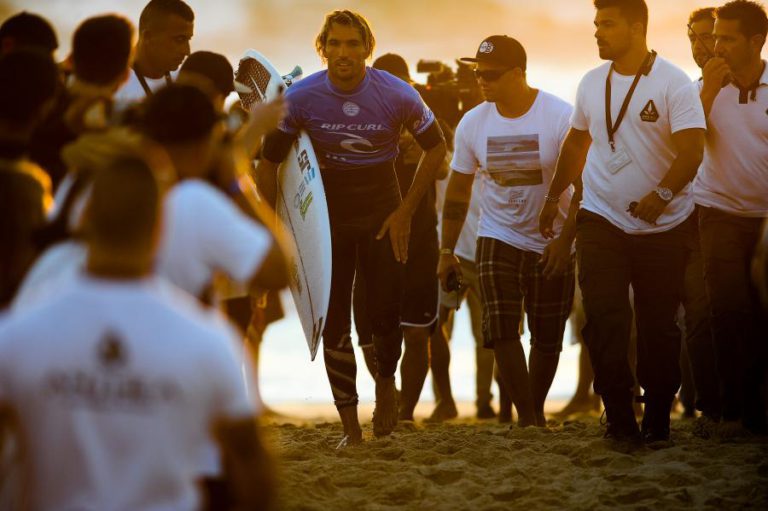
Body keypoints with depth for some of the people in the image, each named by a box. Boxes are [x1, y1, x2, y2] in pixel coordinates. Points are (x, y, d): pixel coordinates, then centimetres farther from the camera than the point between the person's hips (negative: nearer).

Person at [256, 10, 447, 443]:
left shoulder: (397, 95, -13)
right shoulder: (301, 98, -12)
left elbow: (436, 148, 2)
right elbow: (269, 162, -2)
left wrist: (405, 212, -1)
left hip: (382, 212, 0)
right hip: (327, 215, 0)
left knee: (386, 317, -7)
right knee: (334, 324, -3)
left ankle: (386, 382, 27)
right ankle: (350, 427, 6)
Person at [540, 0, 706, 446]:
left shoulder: (673, 83, -11)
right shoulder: (592, 83, 5)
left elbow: (692, 149, -19)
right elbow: (576, 142, 19)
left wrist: (661, 195, -32)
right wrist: (554, 196, 19)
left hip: (663, 226, -3)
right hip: (602, 220, 3)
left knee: (659, 326, 5)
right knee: (605, 325, -6)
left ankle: (658, 420, 16)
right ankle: (620, 421, 0)